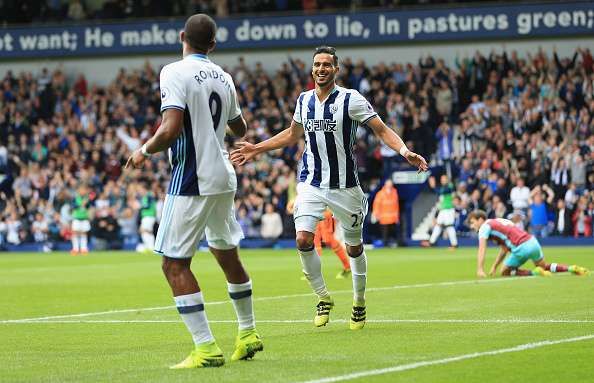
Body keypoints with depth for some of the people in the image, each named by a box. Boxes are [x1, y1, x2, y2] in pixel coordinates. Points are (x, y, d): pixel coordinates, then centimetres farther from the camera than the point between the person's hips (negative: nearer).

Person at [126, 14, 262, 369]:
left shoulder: (175, 73, -13)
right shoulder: (223, 78, 8)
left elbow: (171, 129, -24)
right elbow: (240, 129, 23)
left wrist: (144, 151, -6)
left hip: (191, 182, -7)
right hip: (224, 179, 7)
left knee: (175, 264, -3)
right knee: (228, 254, 22)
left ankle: (206, 348, -8)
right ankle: (248, 334, 33)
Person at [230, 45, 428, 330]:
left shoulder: (351, 99, -9)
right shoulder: (304, 100, 6)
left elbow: (382, 130, -10)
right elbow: (292, 134, 24)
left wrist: (404, 151, -28)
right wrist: (256, 149, 25)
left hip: (344, 186, -3)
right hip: (311, 184, 3)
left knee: (354, 247, 8)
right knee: (303, 239, -15)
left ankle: (359, 303, 29)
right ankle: (323, 298, 3)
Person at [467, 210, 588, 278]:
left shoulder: (485, 227, 1)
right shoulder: (497, 222, 28)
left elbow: (482, 250, -12)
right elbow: (504, 249, 30)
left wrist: (480, 270, -16)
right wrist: (494, 266, 26)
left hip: (521, 248, -8)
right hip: (532, 241, 8)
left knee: (505, 273, 8)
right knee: (544, 266, 29)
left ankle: (535, 272, -9)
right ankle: (572, 268, 12)